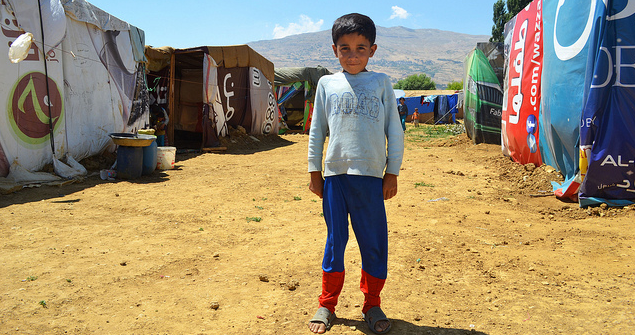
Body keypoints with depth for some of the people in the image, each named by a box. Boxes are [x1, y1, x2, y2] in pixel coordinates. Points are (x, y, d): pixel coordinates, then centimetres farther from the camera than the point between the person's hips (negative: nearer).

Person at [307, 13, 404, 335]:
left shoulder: (381, 83, 7)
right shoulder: (327, 84, 9)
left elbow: (394, 131, 8)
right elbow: (317, 130, 12)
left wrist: (392, 172, 5)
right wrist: (314, 171, 9)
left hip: (371, 176, 0)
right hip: (335, 175, 0)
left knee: (375, 243, 5)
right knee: (335, 242, 8)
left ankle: (372, 305, 23)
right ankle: (327, 304, 23)